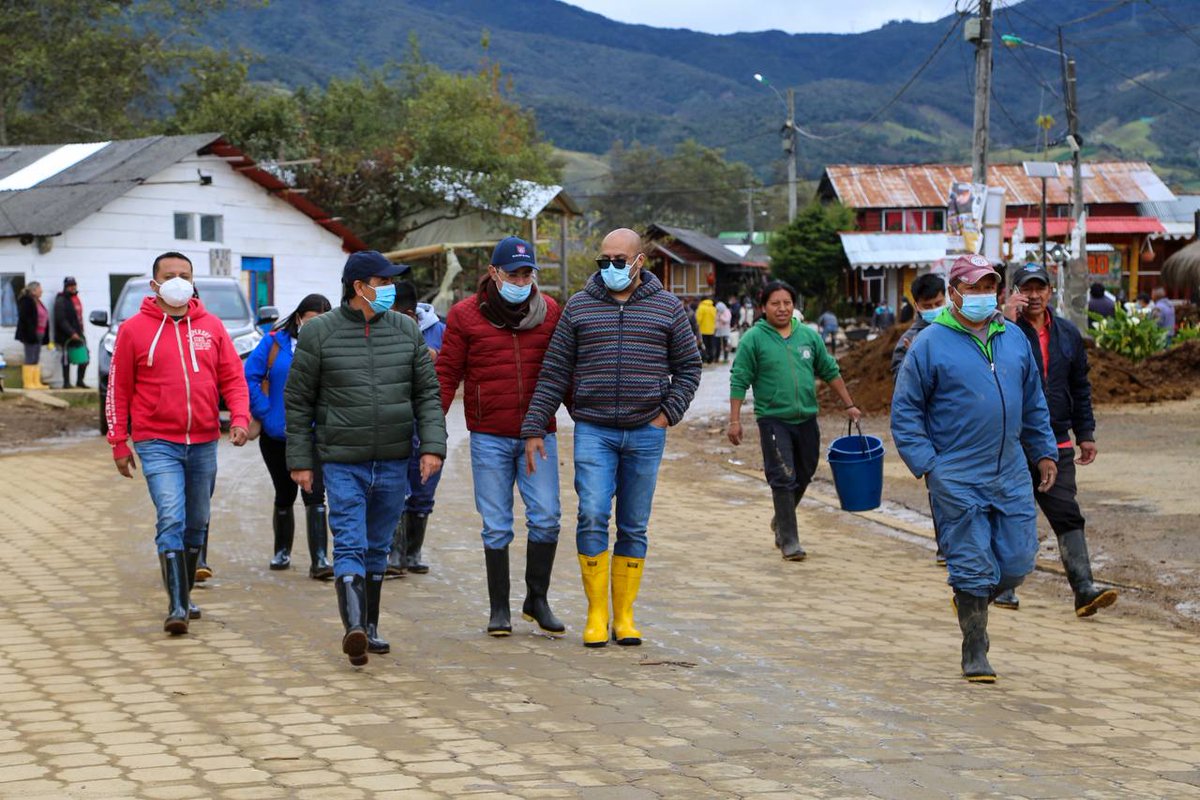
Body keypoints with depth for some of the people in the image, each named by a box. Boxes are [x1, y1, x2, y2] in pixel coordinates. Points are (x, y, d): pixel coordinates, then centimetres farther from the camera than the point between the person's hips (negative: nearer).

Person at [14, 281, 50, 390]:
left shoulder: (37, 301, 17)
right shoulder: (26, 301, -12)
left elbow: (43, 318, 18)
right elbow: (24, 319, -19)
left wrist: (45, 336, 15)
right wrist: (31, 334, -24)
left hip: (38, 335, 9)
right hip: (31, 334, -9)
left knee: (37, 359, 10)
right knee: (30, 359, -6)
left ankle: (36, 382, 13)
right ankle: (28, 382, -3)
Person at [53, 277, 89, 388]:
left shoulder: (76, 299, 16)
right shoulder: (61, 301, -11)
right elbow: (61, 320, -18)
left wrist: (80, 332, 14)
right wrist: (71, 333, -23)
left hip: (78, 334, 8)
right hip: (66, 336, -8)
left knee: (84, 358, 5)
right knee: (66, 359, 0)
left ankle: (80, 381, 15)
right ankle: (66, 382, 7)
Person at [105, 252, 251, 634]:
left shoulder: (211, 326, 7)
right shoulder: (134, 329, 0)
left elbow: (233, 377, 7)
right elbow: (118, 389, 3)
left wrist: (239, 418, -10)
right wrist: (119, 443, 1)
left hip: (204, 442, 4)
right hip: (158, 443, -4)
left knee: (197, 524, 13)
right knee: (171, 521, -15)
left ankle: (185, 595, 29)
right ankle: (176, 606, -16)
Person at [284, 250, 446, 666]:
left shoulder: (406, 330, 6)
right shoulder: (319, 333, -3)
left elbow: (427, 394, 7)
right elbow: (297, 402, 2)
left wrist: (432, 445, -5)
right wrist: (300, 460, -1)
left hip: (394, 462, 4)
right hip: (342, 463, -4)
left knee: (377, 548, 13)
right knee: (350, 545, -14)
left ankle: (370, 628, 23)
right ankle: (354, 627, -24)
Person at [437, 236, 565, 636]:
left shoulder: (549, 312, 6)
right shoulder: (466, 315, -1)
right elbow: (447, 374, 0)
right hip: (490, 438, -2)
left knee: (546, 518, -4)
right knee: (497, 526, 3)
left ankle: (537, 600, 13)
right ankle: (499, 608, 13)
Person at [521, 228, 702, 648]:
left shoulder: (666, 307, 6)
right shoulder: (579, 306, 6)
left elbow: (688, 367, 12)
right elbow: (553, 373, 6)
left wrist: (669, 413, -1)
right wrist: (534, 428, 1)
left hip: (645, 433, 1)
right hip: (593, 431, -1)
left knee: (634, 528, 5)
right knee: (592, 516, -14)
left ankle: (624, 616, 13)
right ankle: (596, 614, -5)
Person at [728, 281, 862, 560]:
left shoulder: (809, 336, 9)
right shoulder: (754, 339, -4)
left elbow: (830, 372, 17)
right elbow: (739, 381, -4)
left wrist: (849, 405, 17)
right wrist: (734, 420, -9)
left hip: (806, 419, 5)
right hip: (773, 420, -5)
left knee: (803, 476, 14)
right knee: (783, 479, -8)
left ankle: (781, 521, 37)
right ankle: (789, 540, -4)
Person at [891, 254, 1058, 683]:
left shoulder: (1014, 338, 11)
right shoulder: (930, 344, -5)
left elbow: (1033, 402, 21)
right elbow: (905, 411, -3)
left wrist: (1044, 452, 18)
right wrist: (927, 465, -10)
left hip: (1011, 475, 5)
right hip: (957, 480, -5)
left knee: (1018, 560, 4)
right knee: (973, 565, -2)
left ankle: (972, 601, 32)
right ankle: (975, 651, 11)